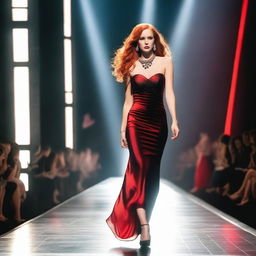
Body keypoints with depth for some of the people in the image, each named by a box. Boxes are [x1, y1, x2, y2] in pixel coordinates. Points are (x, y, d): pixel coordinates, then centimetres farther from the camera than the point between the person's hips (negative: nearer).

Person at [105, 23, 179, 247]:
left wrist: (174, 120, -13)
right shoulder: (131, 65, 7)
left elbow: (169, 93, -2)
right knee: (140, 169, -12)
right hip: (136, 121, -1)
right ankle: (144, 225, -16)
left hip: (157, 121, 1)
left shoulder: (165, 62, 4)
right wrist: (123, 128, 7)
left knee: (152, 173, 4)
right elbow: (128, 99, 9)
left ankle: (125, 219, 17)